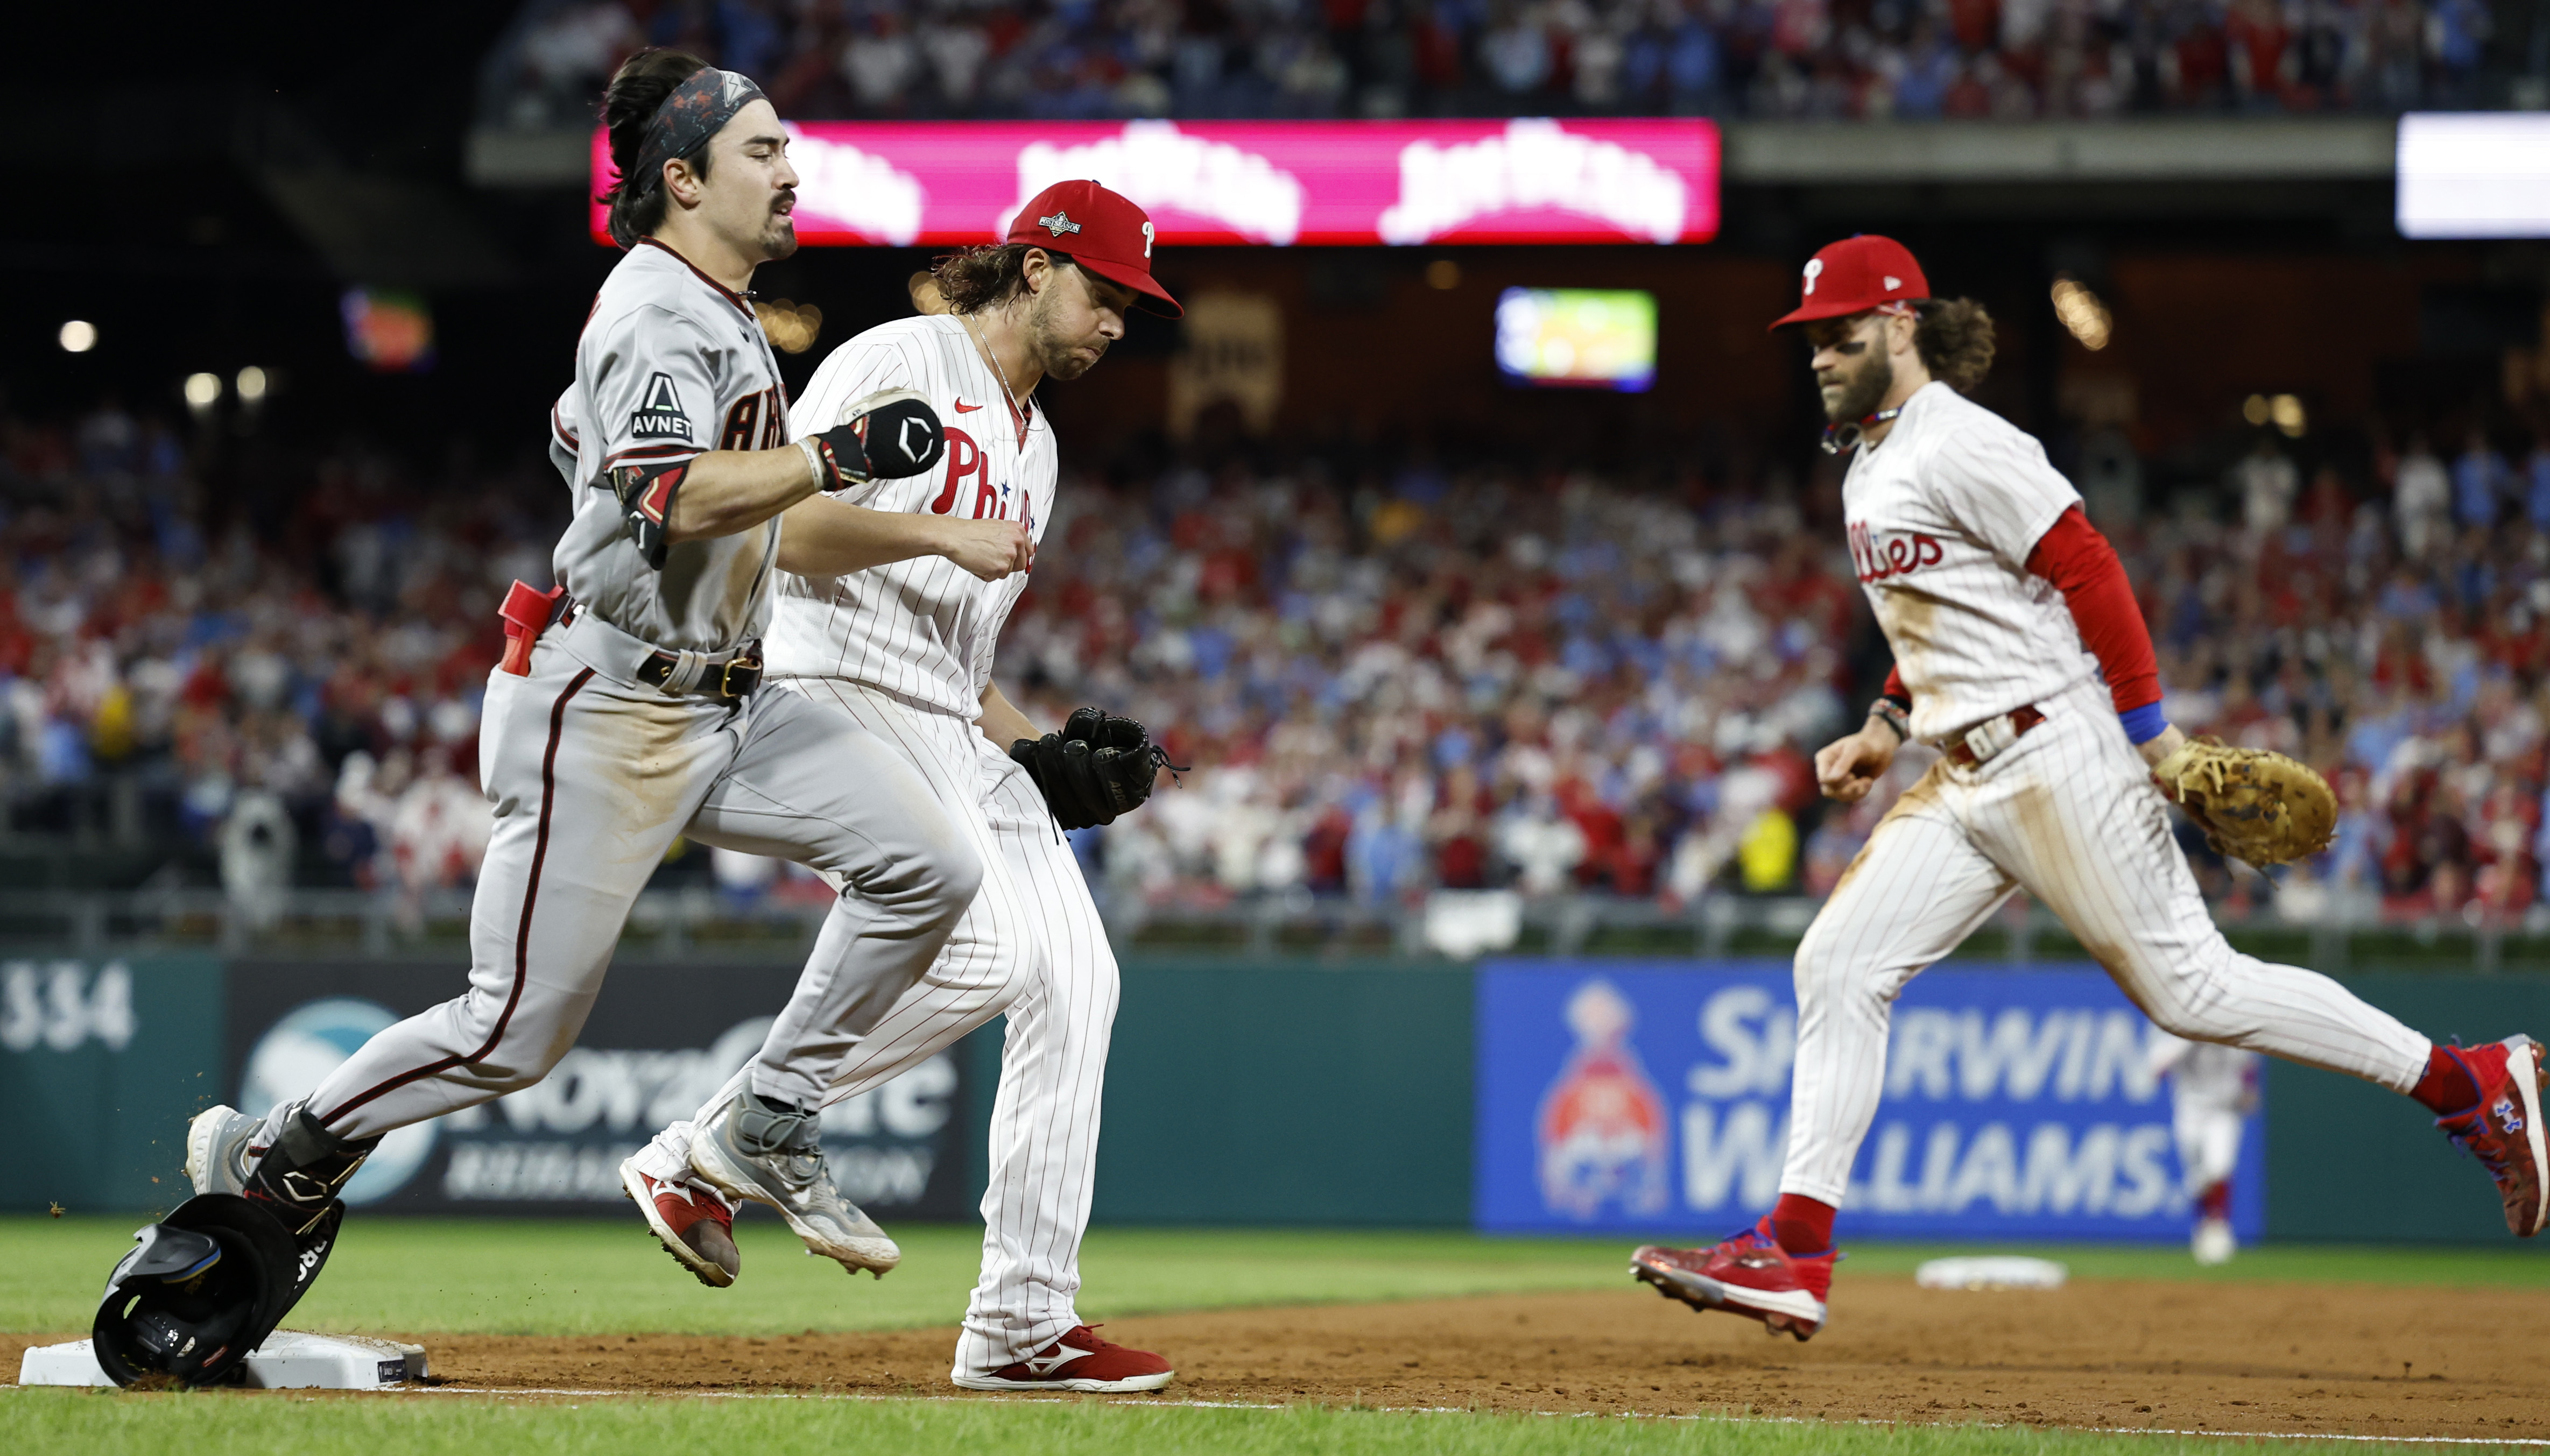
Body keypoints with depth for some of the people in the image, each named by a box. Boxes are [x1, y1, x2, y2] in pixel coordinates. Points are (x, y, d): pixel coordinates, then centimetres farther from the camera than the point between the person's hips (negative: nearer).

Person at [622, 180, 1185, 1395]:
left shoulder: (1035, 443, 23)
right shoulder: (898, 363, -5)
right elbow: (780, 523, -15)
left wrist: (1040, 750, 13)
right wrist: (945, 534, -19)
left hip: (953, 741, 9)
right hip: (837, 690, -9)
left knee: (1073, 976, -2)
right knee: (983, 950, -24)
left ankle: (1021, 1325, -1)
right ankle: (702, 1153, -14)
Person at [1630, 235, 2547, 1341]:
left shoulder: (1958, 445, -14)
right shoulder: (1870, 464, 17)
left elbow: (2086, 570, -17)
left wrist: (2153, 732, -18)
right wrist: (1887, 726, 19)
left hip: (2053, 753, -10)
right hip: (1964, 782, 10)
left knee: (2190, 987, -7)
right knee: (1838, 967, 0)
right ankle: (1795, 1255, -2)